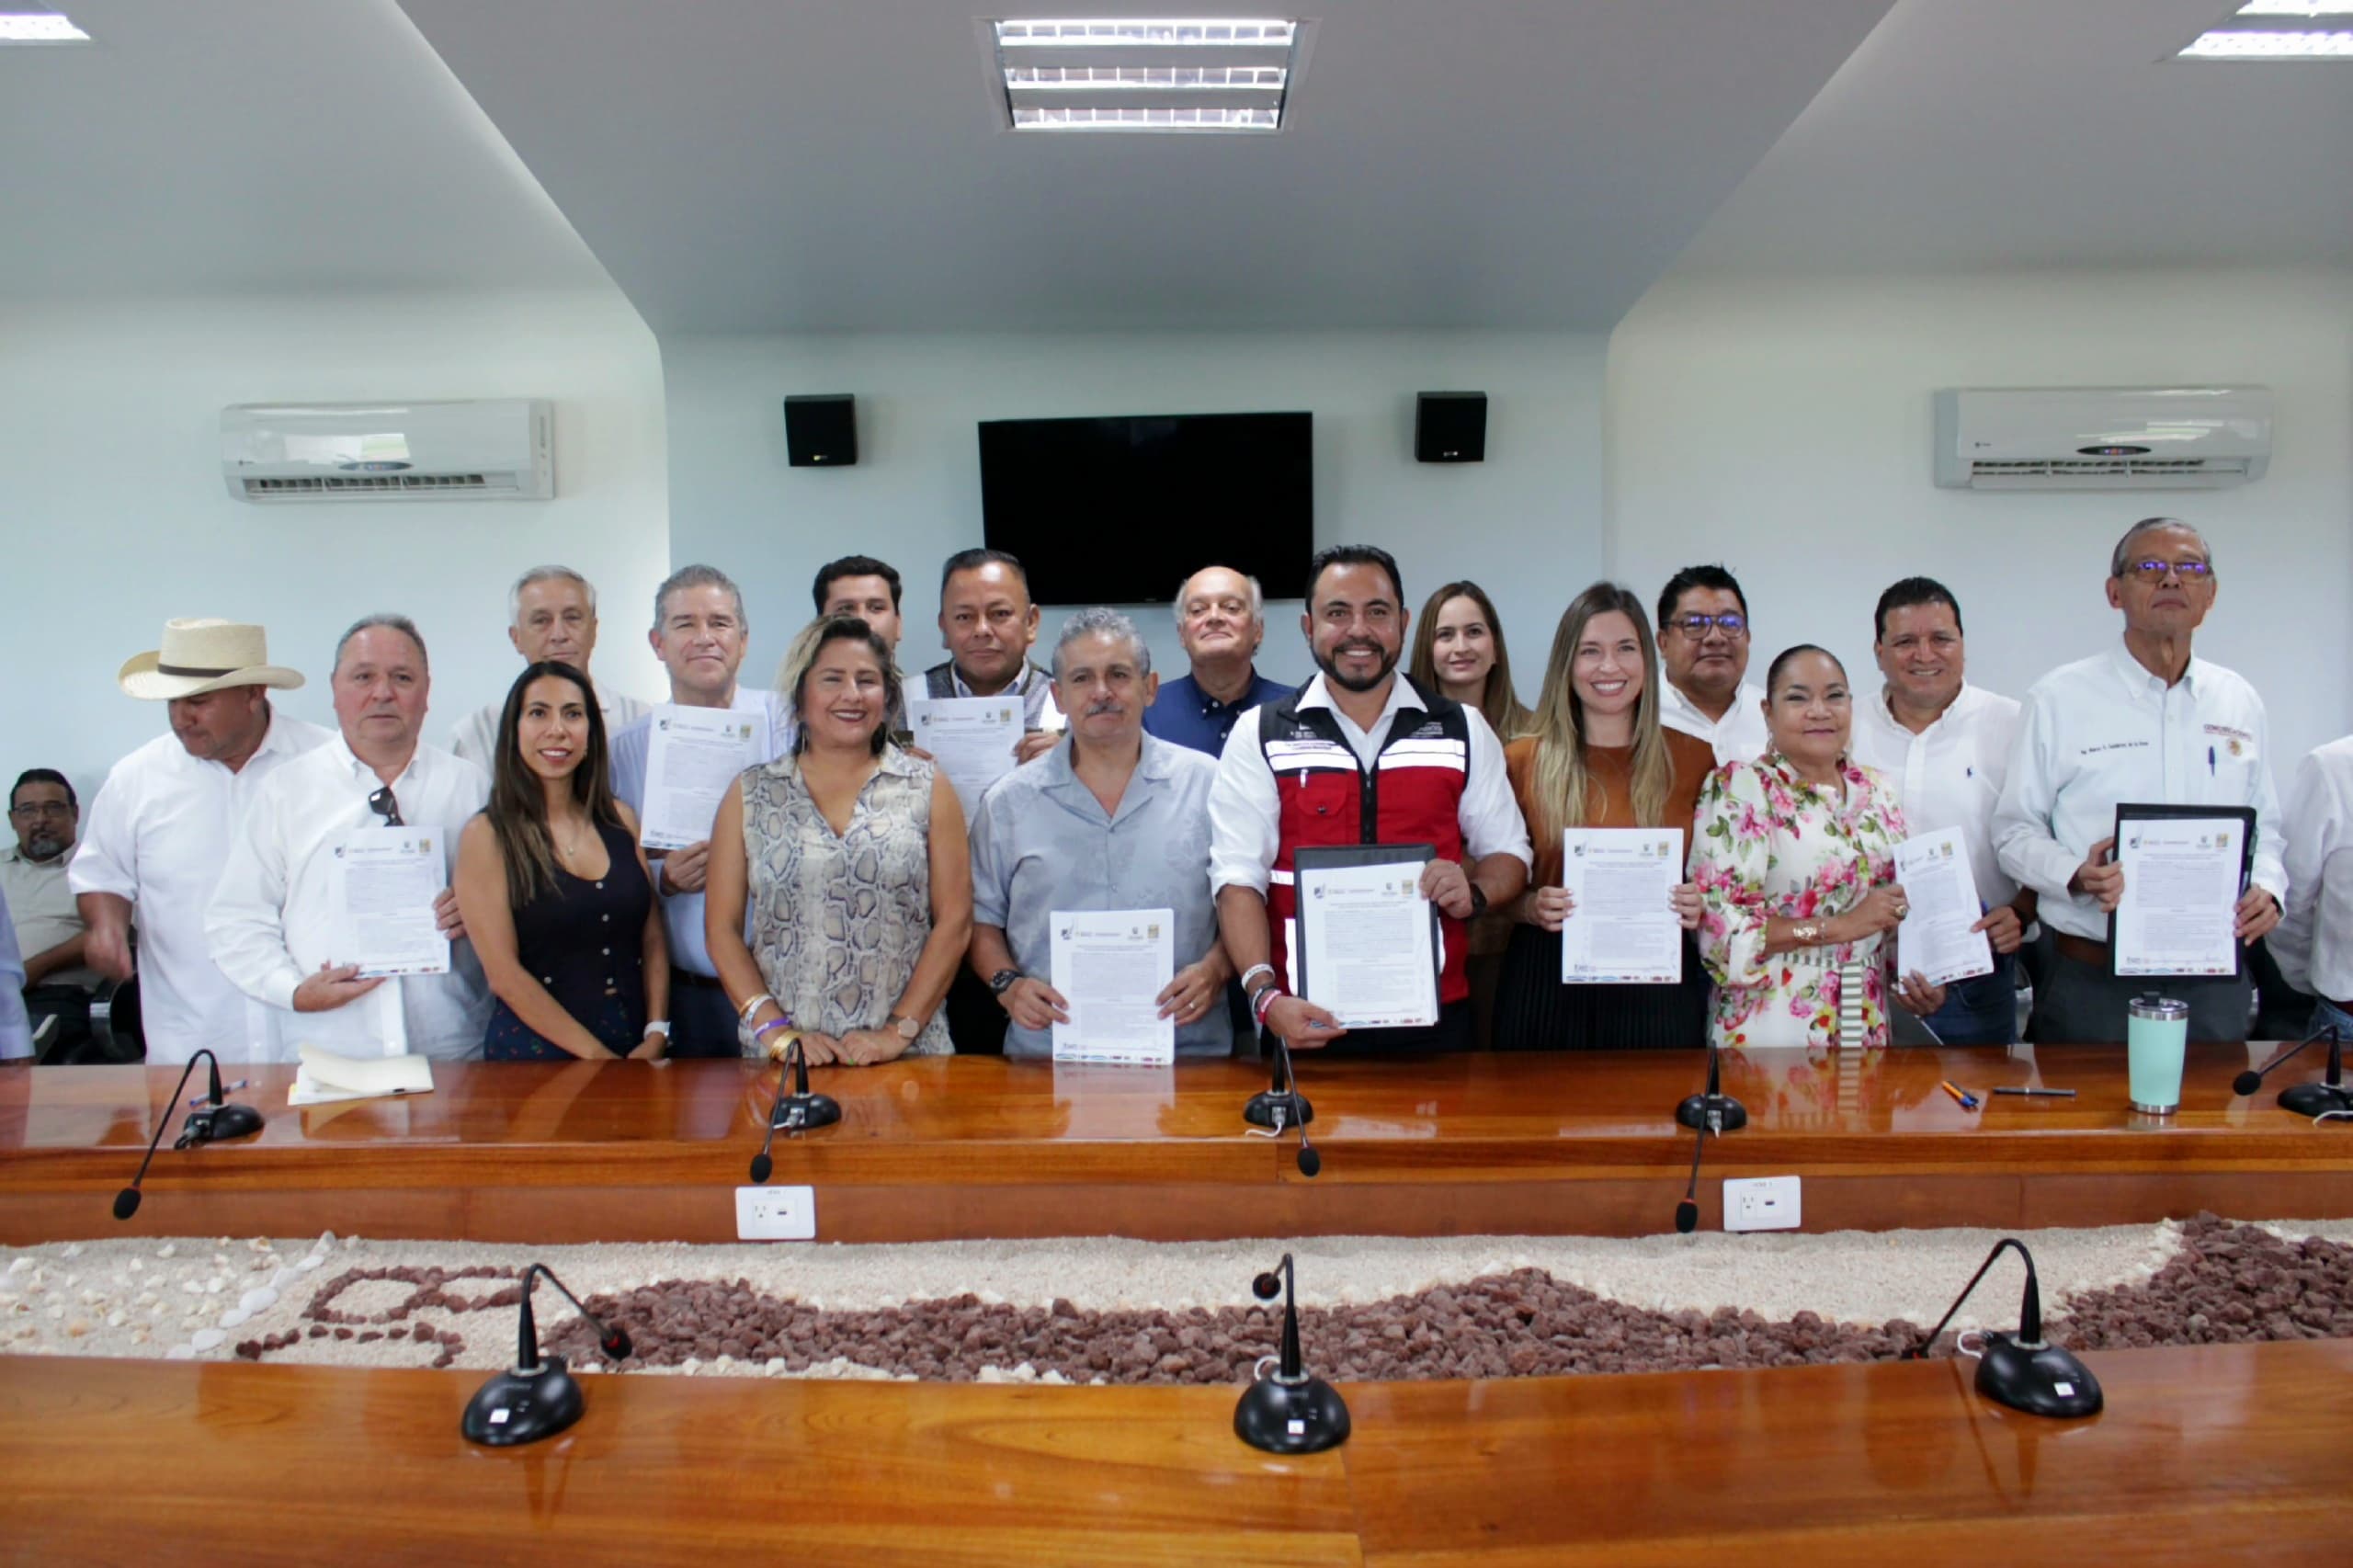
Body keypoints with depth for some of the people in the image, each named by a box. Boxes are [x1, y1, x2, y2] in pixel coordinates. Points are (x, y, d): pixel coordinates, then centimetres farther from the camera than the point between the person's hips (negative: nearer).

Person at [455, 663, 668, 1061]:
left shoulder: (620, 820, 7)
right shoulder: (487, 836, -5)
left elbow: (652, 941, 8)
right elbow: (504, 974, -10)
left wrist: (656, 1036, -5)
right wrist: (598, 1057, -12)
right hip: (534, 1057, -3)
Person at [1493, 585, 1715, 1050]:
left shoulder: (1693, 759, 4)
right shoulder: (1522, 761, 1)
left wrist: (1701, 906, -10)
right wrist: (1532, 907, -15)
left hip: (1660, 984, 1)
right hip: (1547, 983, -1)